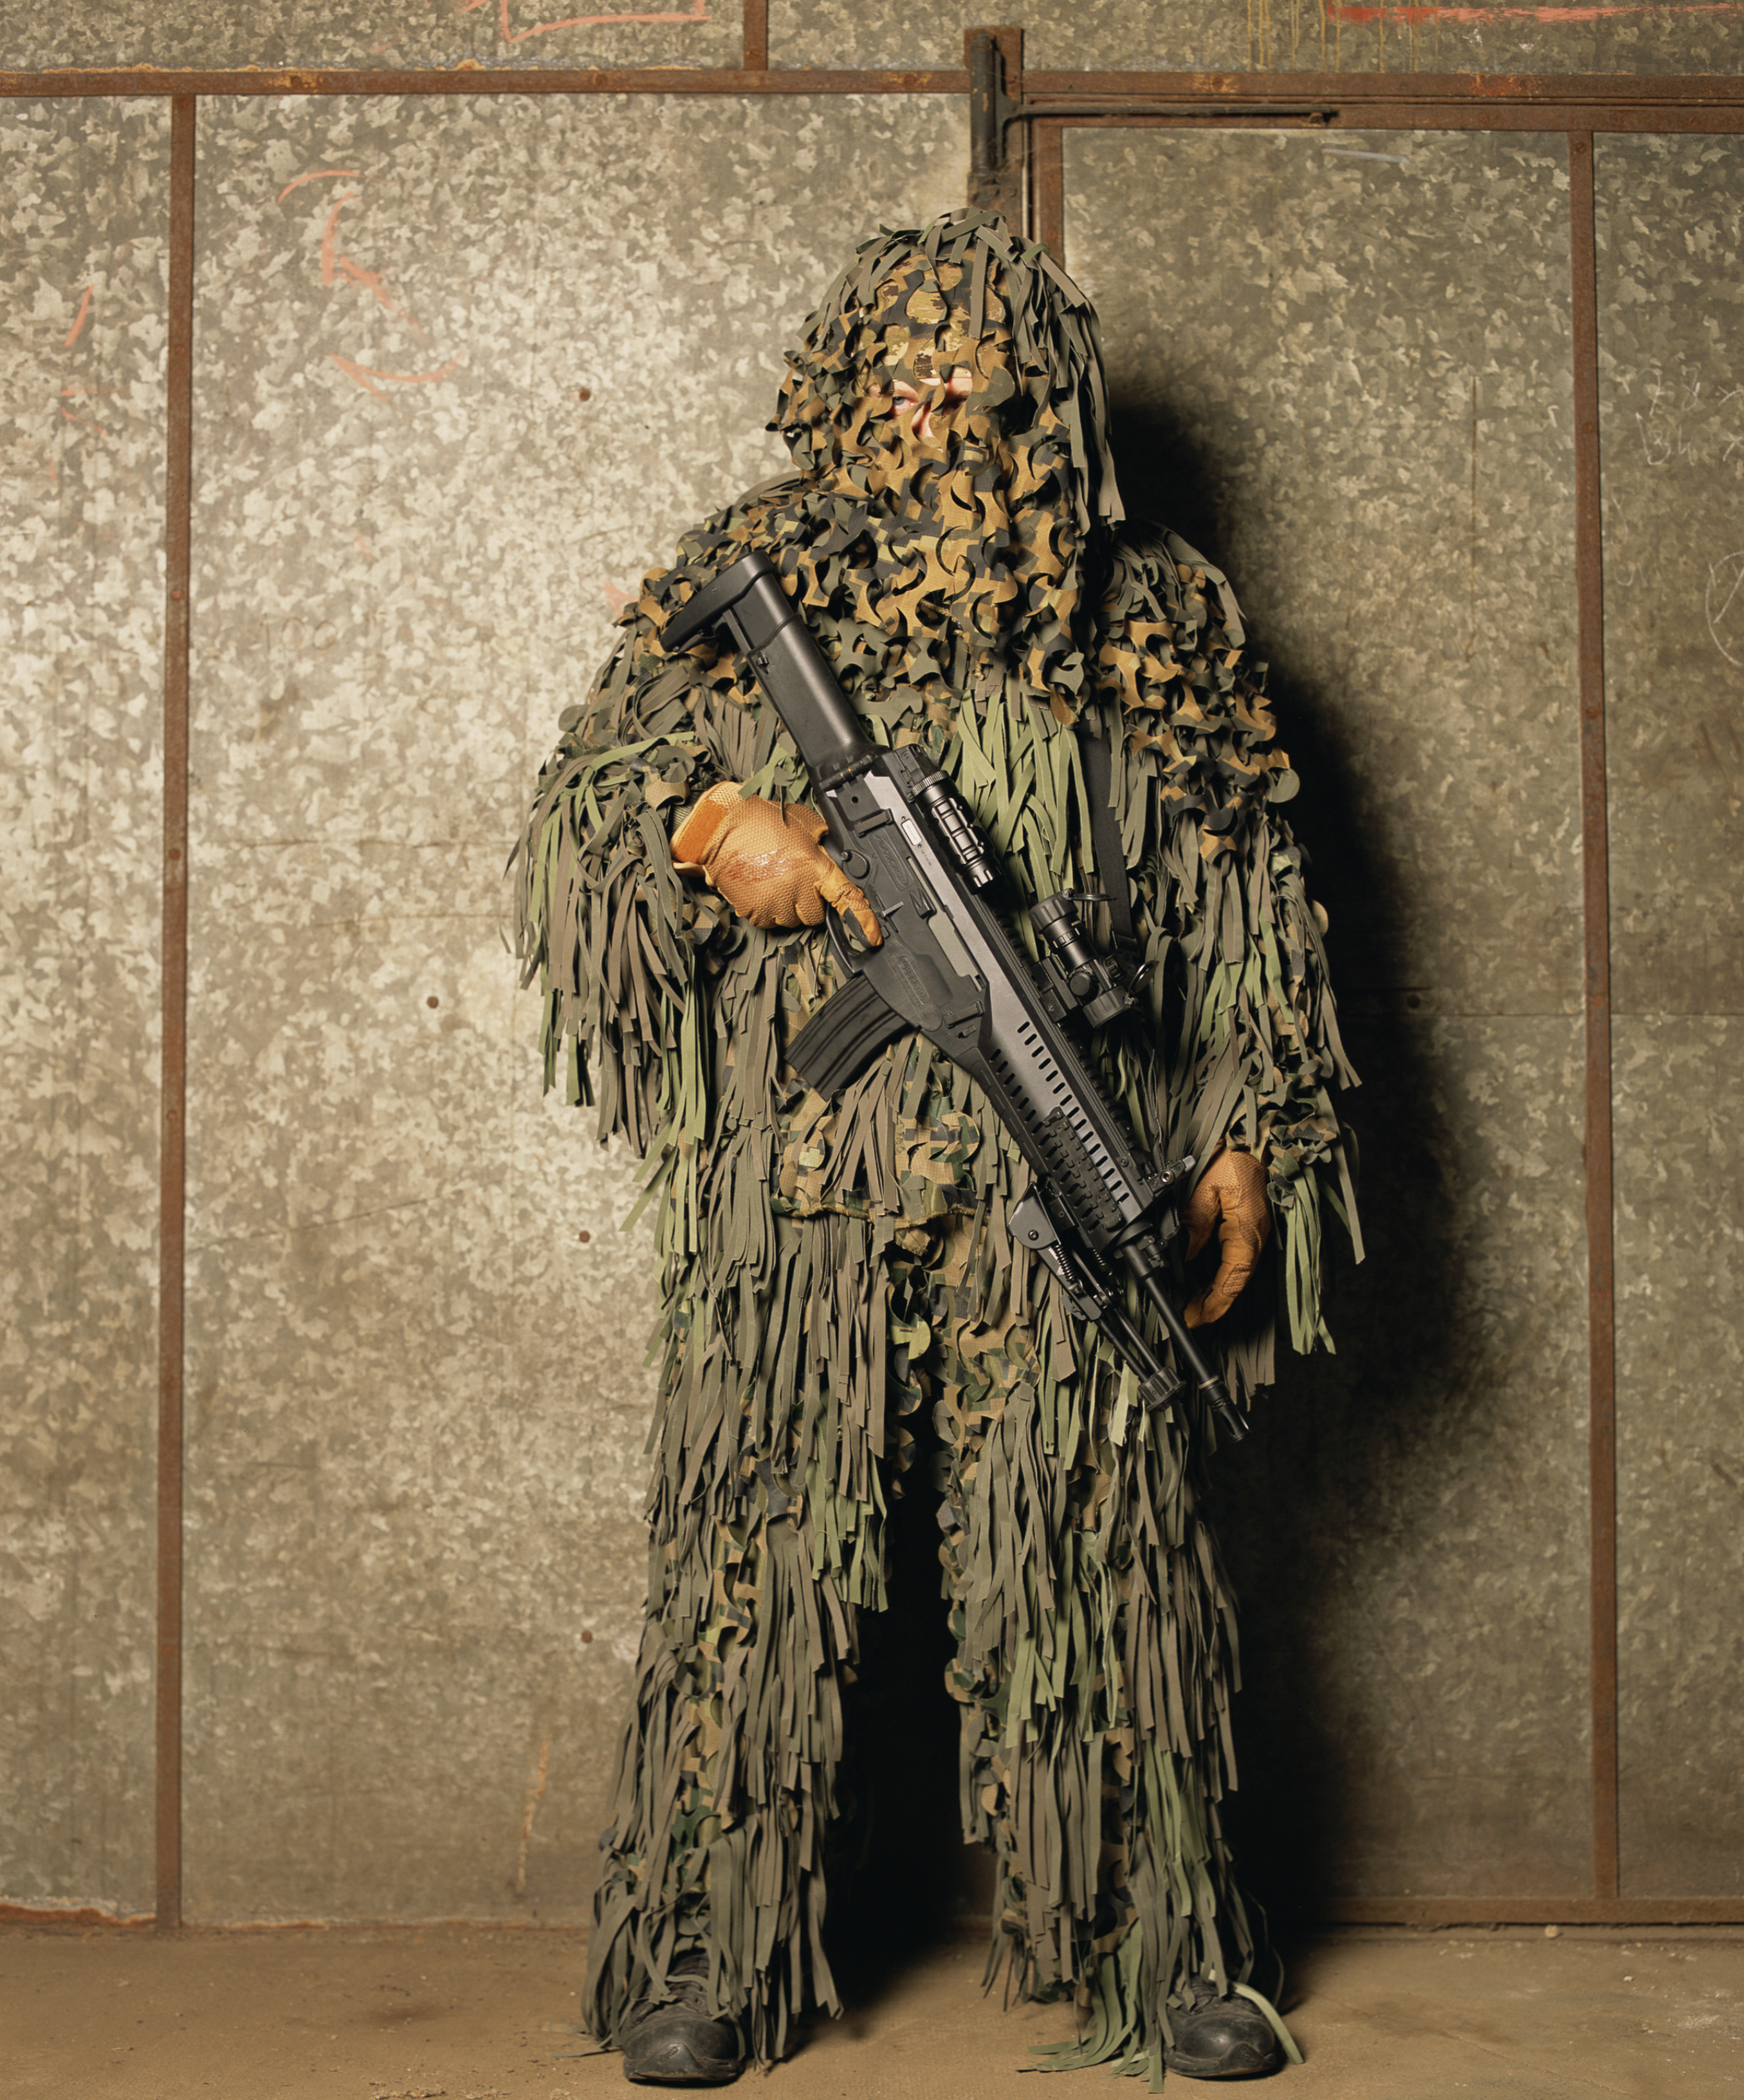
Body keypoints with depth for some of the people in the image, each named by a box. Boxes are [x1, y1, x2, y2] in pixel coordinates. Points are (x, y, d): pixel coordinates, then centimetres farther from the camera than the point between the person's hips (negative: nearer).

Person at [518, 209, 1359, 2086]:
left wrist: (1251, 1142, 6)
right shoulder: (740, 590, 11)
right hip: (795, 1184, 0)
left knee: (1103, 1555, 3)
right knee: (762, 1549, 2)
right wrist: (706, 821, -13)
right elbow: (578, 802, 9)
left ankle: (1156, 1950, 17)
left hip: (1070, 1193, 1)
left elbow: (1249, 906, 13)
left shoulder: (1157, 623, 12)